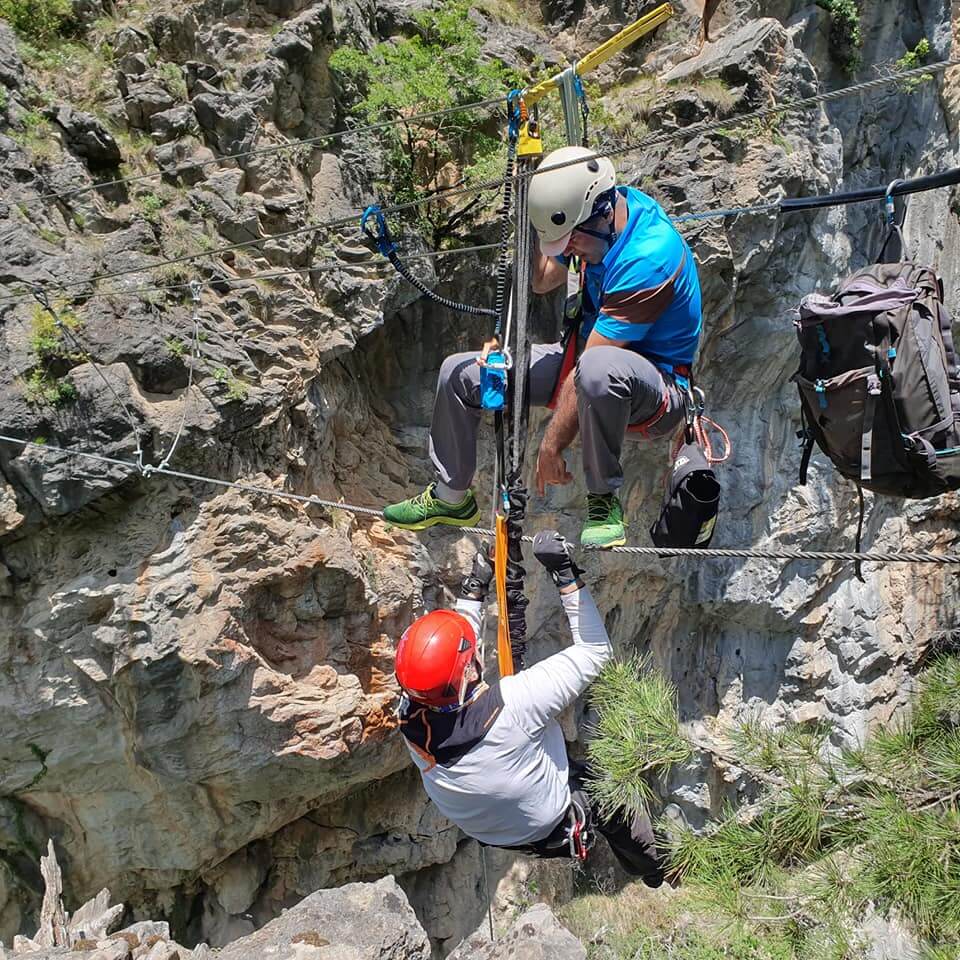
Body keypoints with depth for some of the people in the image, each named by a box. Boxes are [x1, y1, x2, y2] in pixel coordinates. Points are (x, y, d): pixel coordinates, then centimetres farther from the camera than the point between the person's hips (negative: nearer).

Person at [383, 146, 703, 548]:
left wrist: (551, 445, -25)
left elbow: (588, 364, -29)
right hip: (587, 354, 8)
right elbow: (541, 281, 10)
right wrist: (529, 225, -7)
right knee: (458, 373, 5)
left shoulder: (649, 256, -31)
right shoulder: (596, 218, -5)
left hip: (656, 391, -8)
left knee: (598, 368, -46)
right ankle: (450, 497, 23)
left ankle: (604, 499, -22)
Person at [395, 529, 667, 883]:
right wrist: (565, 573, -27)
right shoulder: (512, 703, -42)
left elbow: (442, 658, -3)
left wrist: (475, 587, 1)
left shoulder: (411, 718, -26)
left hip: (484, 834, 5)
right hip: (551, 830, -5)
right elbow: (595, 650, -29)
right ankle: (654, 870, 49)